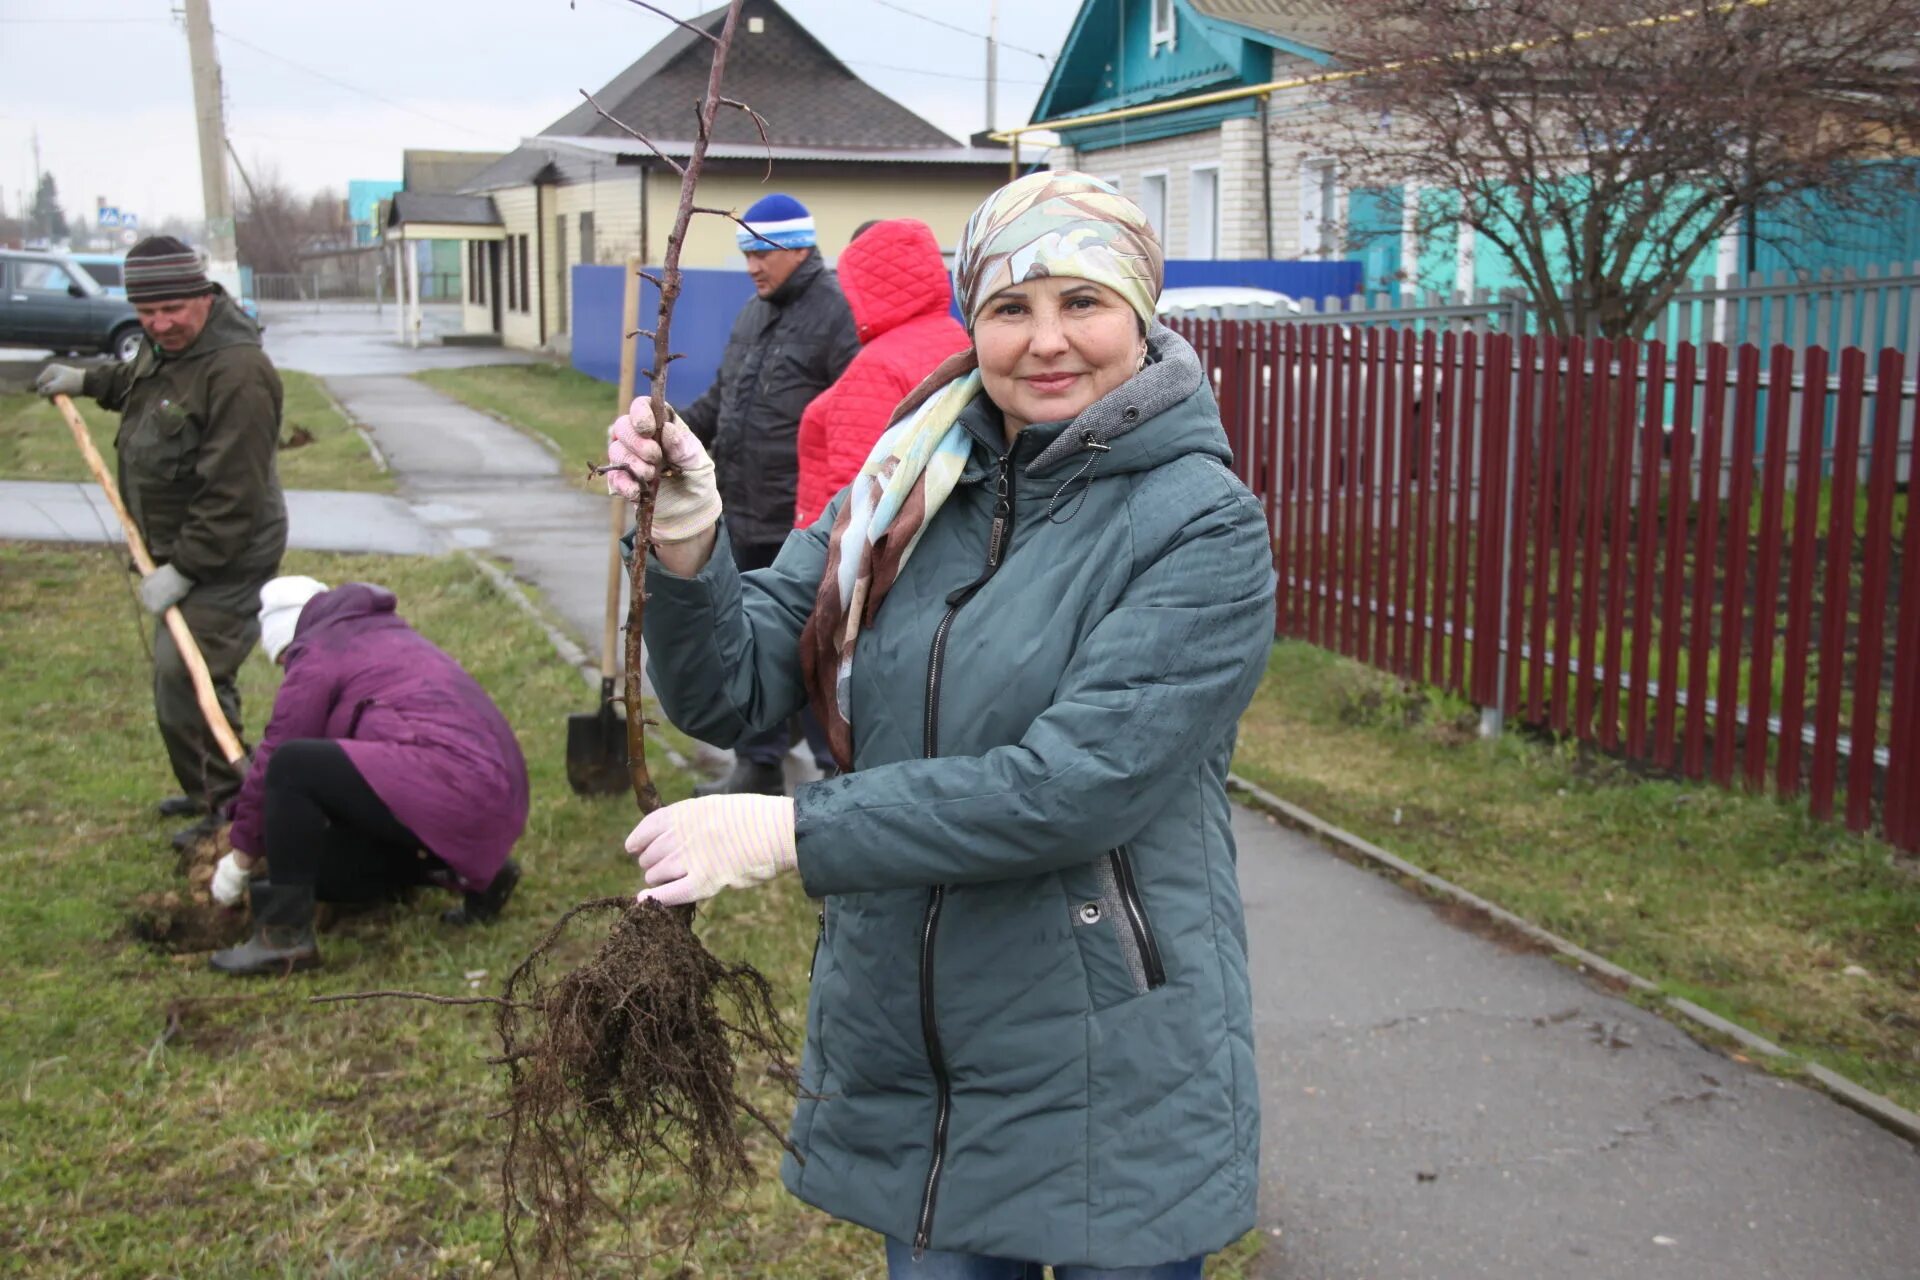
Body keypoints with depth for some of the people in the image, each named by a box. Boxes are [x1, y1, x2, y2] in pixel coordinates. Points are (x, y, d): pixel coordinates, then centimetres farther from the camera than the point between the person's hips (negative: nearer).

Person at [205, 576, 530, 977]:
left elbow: (274, 760, 2)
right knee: (325, 869, 19)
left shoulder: (318, 655, 1)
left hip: (449, 779, -10)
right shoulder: (384, 633, 29)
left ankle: (286, 935, -14)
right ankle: (471, 871, 14)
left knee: (292, 767, -15)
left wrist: (241, 856, 13)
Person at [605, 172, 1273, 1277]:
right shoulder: (906, 490, 2)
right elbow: (736, 693, -1)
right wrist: (687, 543, -20)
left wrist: (790, 833, -24)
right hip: (903, 1058, 4)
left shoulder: (1203, 529, -14)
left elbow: (1071, 785, -24)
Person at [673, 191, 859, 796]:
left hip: (805, 525, -9)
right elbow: (723, 398, 24)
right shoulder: (753, 314, 15)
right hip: (746, 518, 9)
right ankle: (758, 767, 31)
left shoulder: (836, 312, -14)